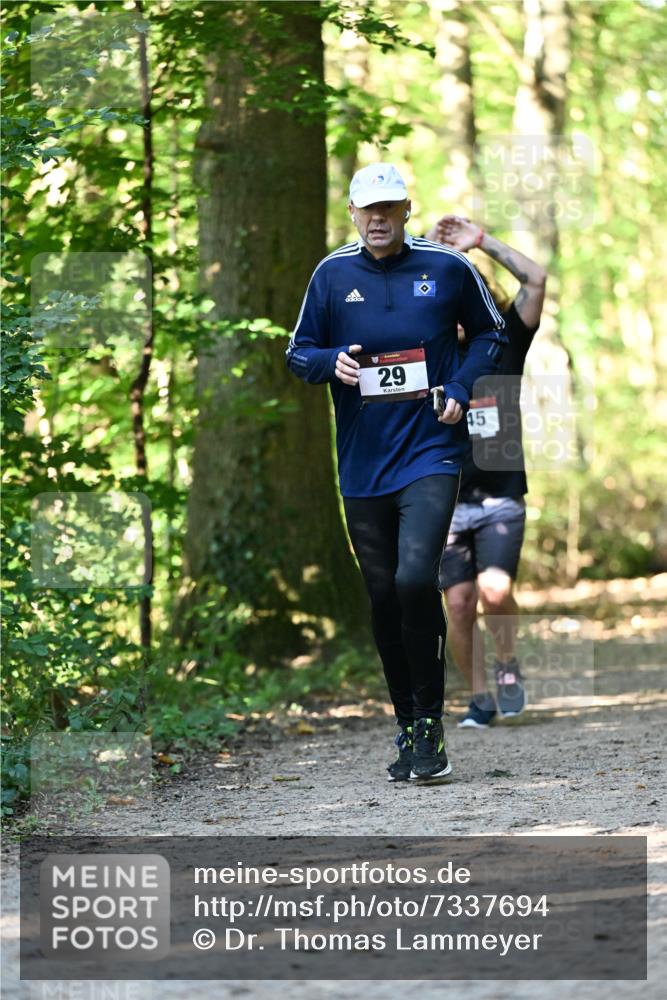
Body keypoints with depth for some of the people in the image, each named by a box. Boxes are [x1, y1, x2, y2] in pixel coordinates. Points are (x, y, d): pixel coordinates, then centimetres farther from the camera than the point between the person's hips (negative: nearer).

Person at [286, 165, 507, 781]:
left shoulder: (447, 267, 0)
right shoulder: (333, 275, 4)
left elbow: (490, 332, 13)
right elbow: (298, 352, 12)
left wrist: (462, 388, -3)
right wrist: (331, 362, -10)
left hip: (430, 451, -3)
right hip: (362, 463, 3)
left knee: (416, 579, -21)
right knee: (384, 598, 8)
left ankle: (431, 724, -9)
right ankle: (409, 730, 21)